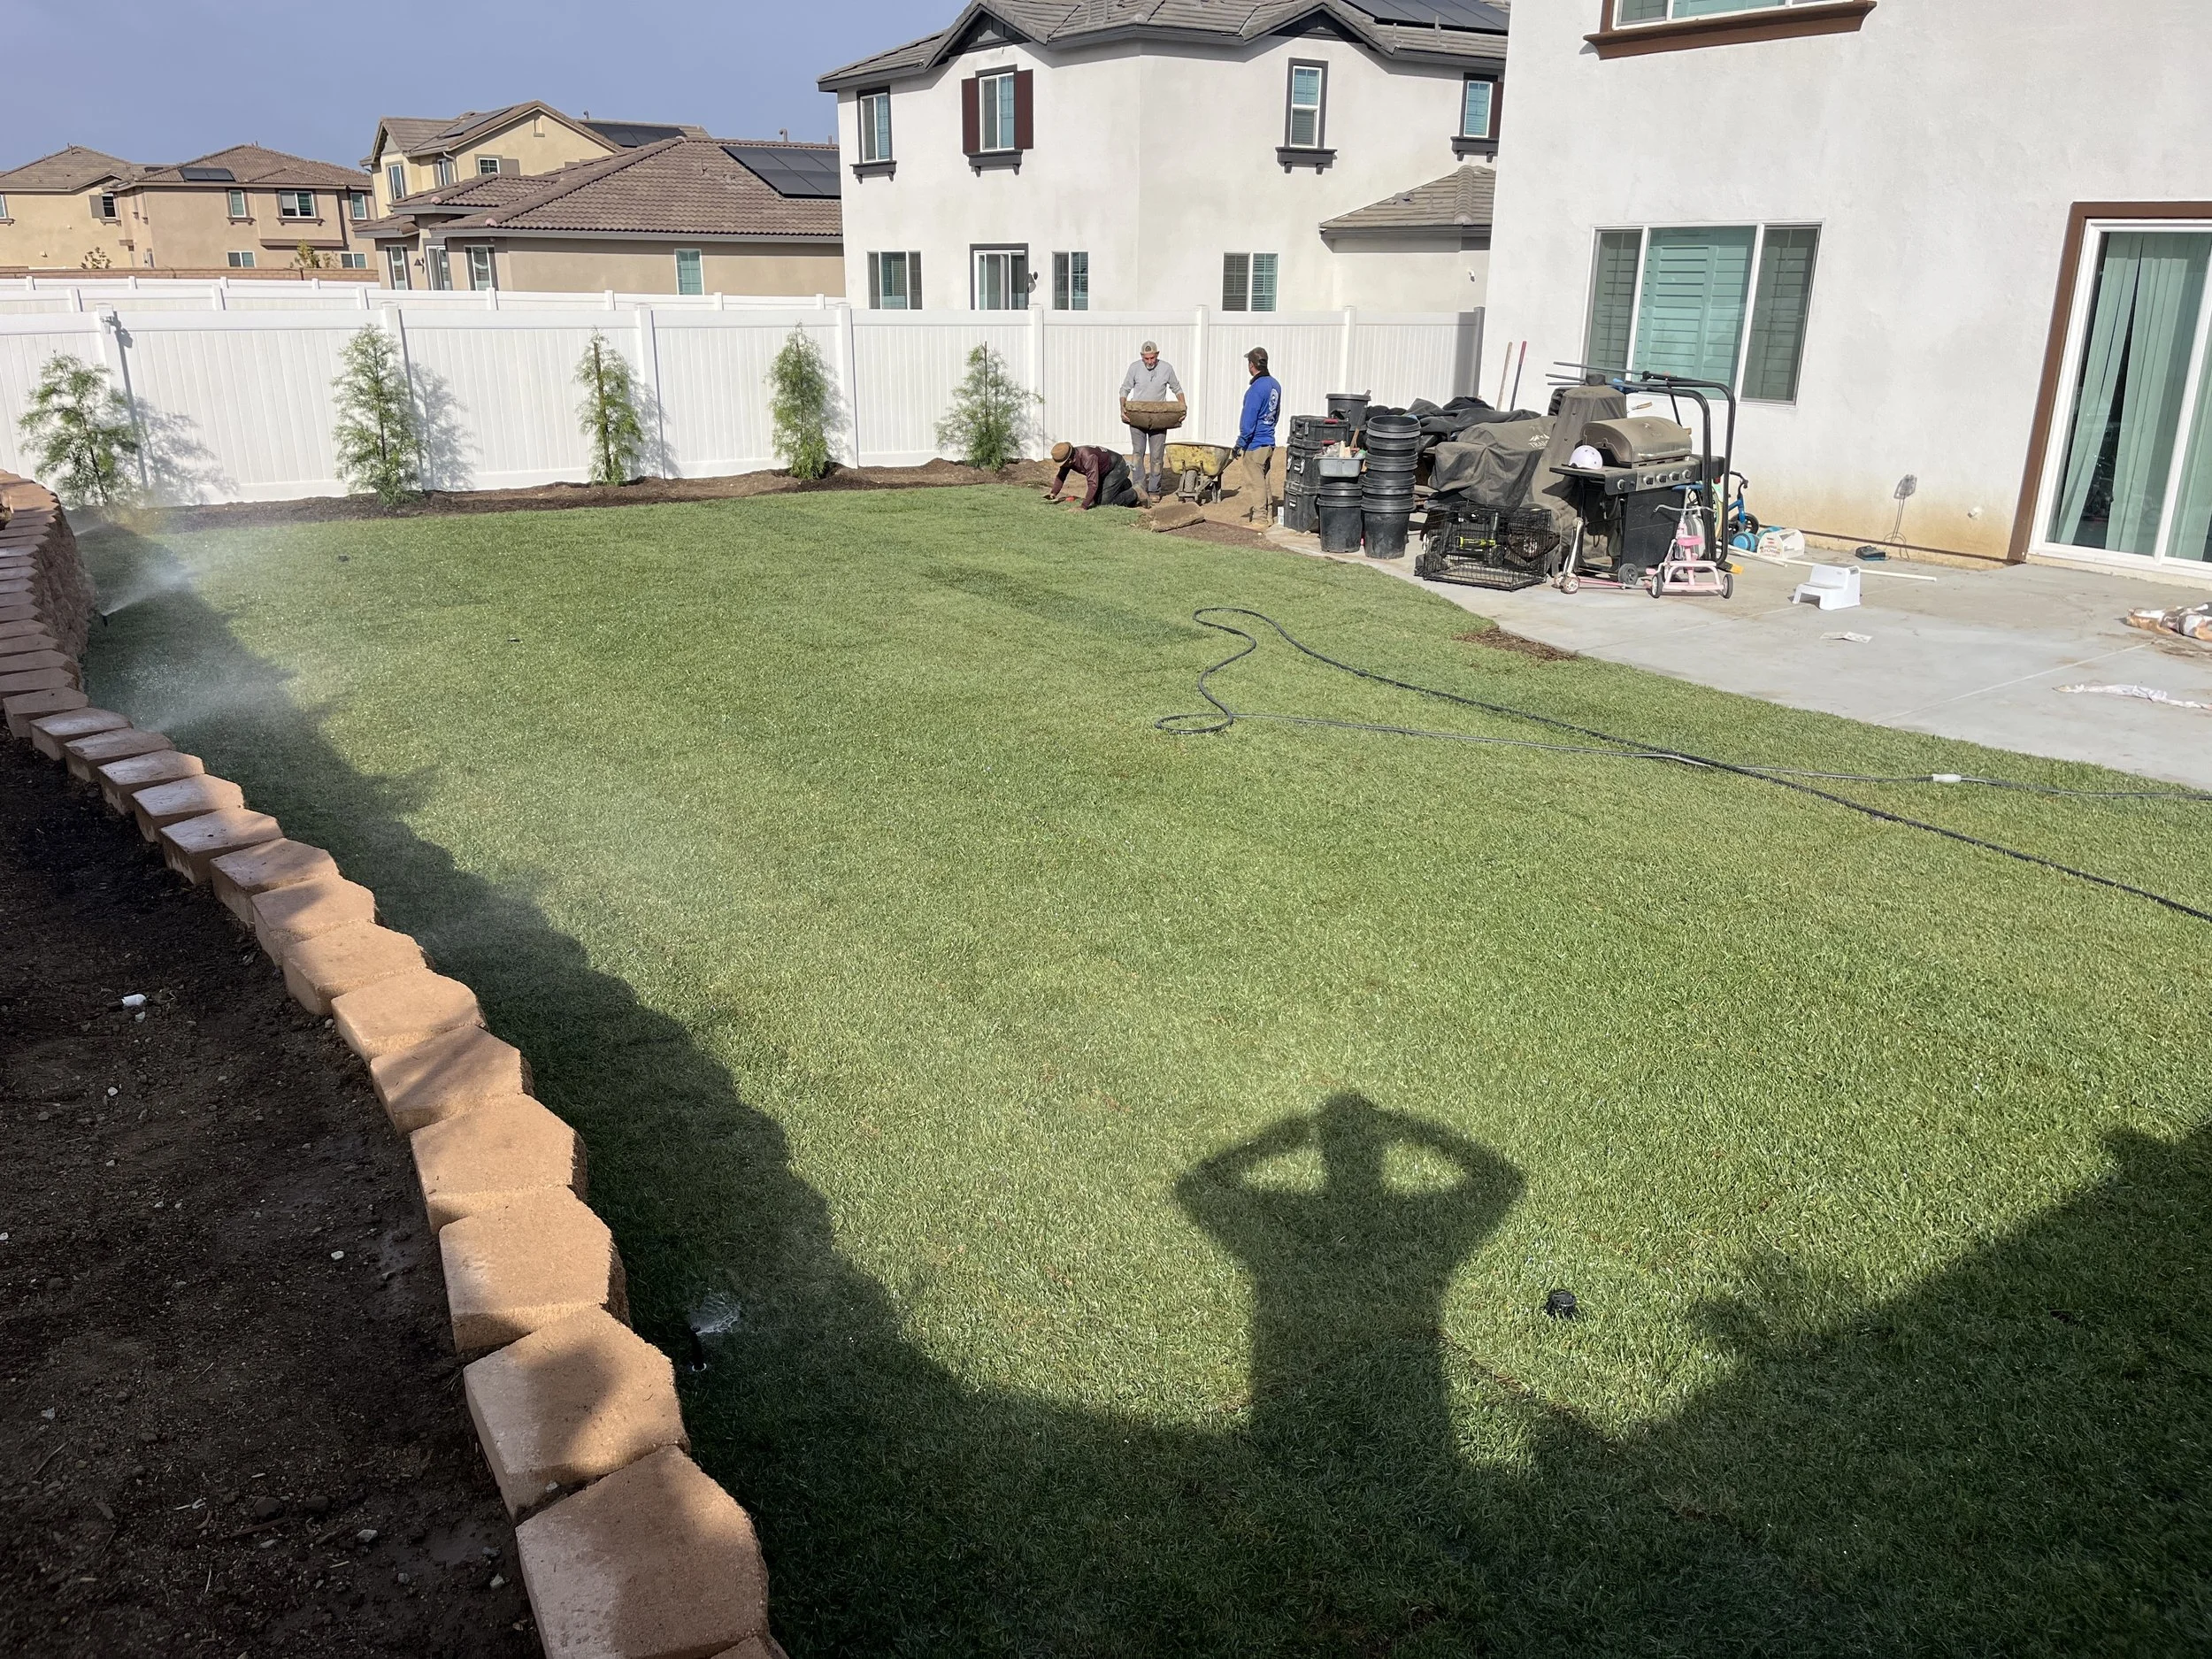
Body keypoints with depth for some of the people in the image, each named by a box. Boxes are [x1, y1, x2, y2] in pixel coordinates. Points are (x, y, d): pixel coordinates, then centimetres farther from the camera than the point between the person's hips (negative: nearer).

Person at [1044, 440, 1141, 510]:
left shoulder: (1088, 457, -39)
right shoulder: (1066, 457, -14)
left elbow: (1093, 484, -43)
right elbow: (1060, 476, -1)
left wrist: (1083, 506, -45)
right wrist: (1054, 492, -20)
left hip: (1117, 468, -9)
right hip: (1105, 472, 9)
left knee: (1105, 503, -15)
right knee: (1097, 501, 14)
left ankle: (1135, 493, 1)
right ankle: (1125, 486, 29)